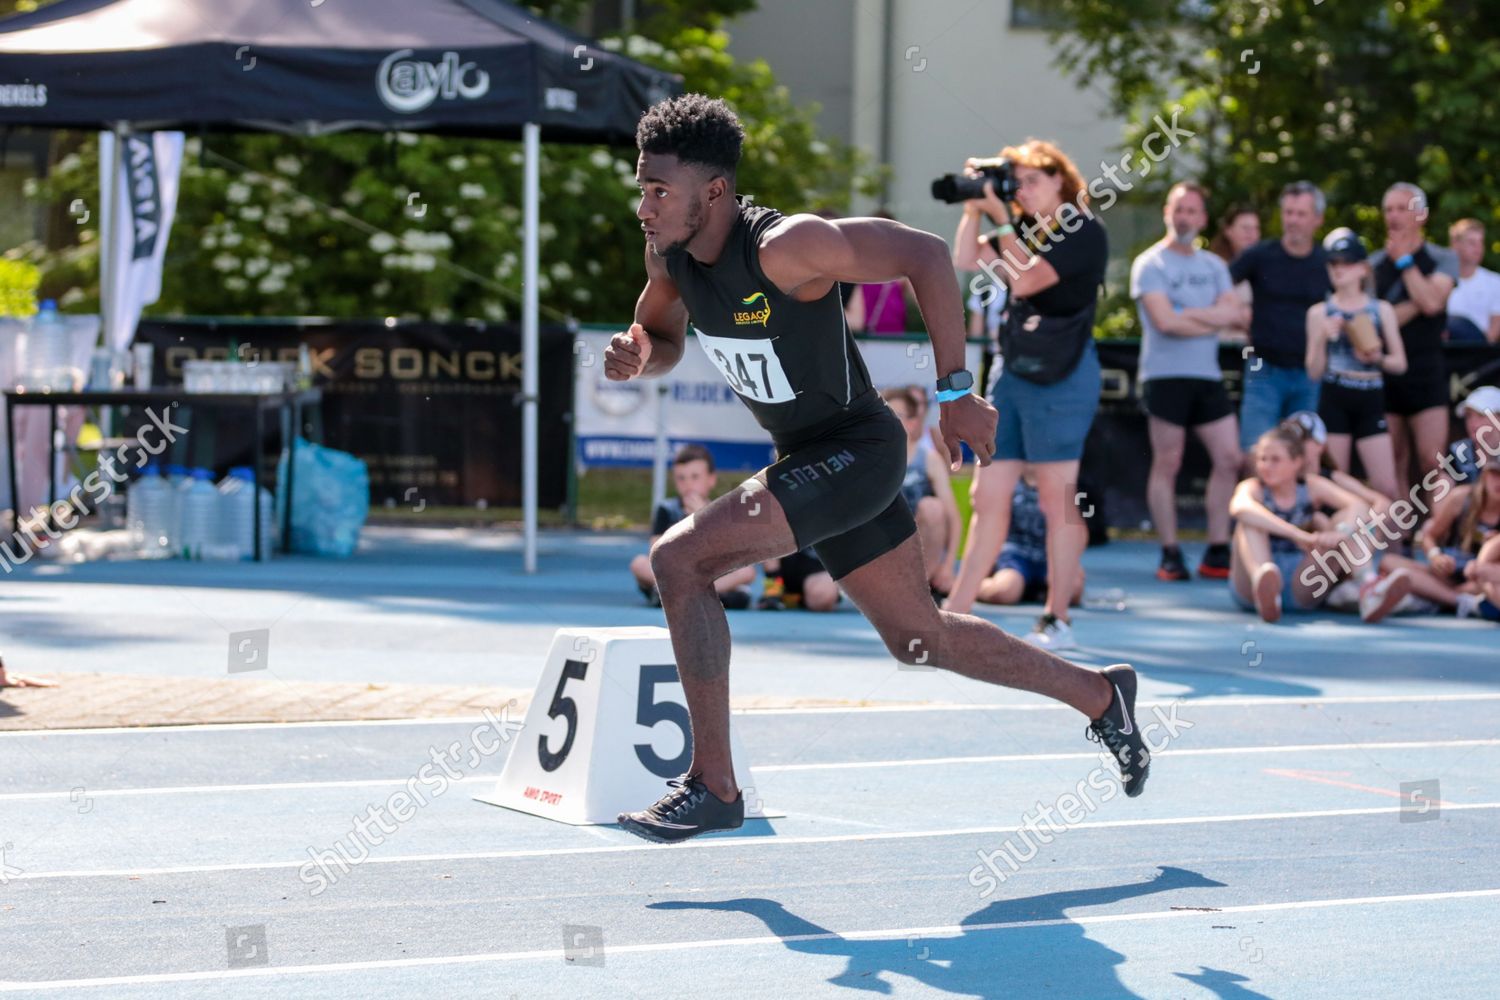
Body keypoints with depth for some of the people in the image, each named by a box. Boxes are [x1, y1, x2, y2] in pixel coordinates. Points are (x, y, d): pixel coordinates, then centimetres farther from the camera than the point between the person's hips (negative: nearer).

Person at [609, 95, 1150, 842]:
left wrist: (955, 391, -22)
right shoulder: (669, 253, -3)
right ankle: (1099, 697, 38)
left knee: (679, 560, -22)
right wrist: (634, 353, -10)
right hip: (805, 457, 9)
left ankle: (712, 786, -13)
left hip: (855, 452, -9)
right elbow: (662, 338, 15)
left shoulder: (785, 247, -27)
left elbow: (925, 254, -24)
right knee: (920, 638, 19)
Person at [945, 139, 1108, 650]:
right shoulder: (1023, 229, 15)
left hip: (1061, 378, -8)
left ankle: (1056, 621, 2)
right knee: (987, 496, 6)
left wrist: (1002, 218, -11)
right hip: (1012, 373, 8)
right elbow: (965, 261, 7)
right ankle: (955, 613, 9)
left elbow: (1025, 280, -17)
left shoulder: (1083, 233, -7)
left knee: (1058, 501, -4)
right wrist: (973, 208, -2)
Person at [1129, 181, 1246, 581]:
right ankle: (1170, 556, 1)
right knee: (1167, 464, -3)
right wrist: (1213, 321, -3)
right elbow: (1164, 321, -14)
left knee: (1229, 458, 0)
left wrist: (1188, 315, -12)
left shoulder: (1213, 265, 16)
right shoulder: (1150, 264, -2)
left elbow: (1233, 311, 1)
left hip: (1208, 376, 6)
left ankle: (1218, 553, 5)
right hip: (1166, 376, -6)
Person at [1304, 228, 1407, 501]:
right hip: (1335, 399, -1)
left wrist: (1377, 358, -11)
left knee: (1386, 487, -7)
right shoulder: (1320, 313, 5)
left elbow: (1400, 363, 9)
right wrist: (1322, 338, -13)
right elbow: (1314, 371, 2)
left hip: (1370, 400, 1)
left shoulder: (1382, 310, 9)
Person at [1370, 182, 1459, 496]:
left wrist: (1404, 260, -7)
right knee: (1395, 464, 3)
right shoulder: (1374, 264, 9)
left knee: (1431, 461, -10)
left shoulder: (1442, 260, 4)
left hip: (1426, 371, -2)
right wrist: (1415, 306, -11)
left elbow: (1431, 302, -15)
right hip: (1384, 372, 2)